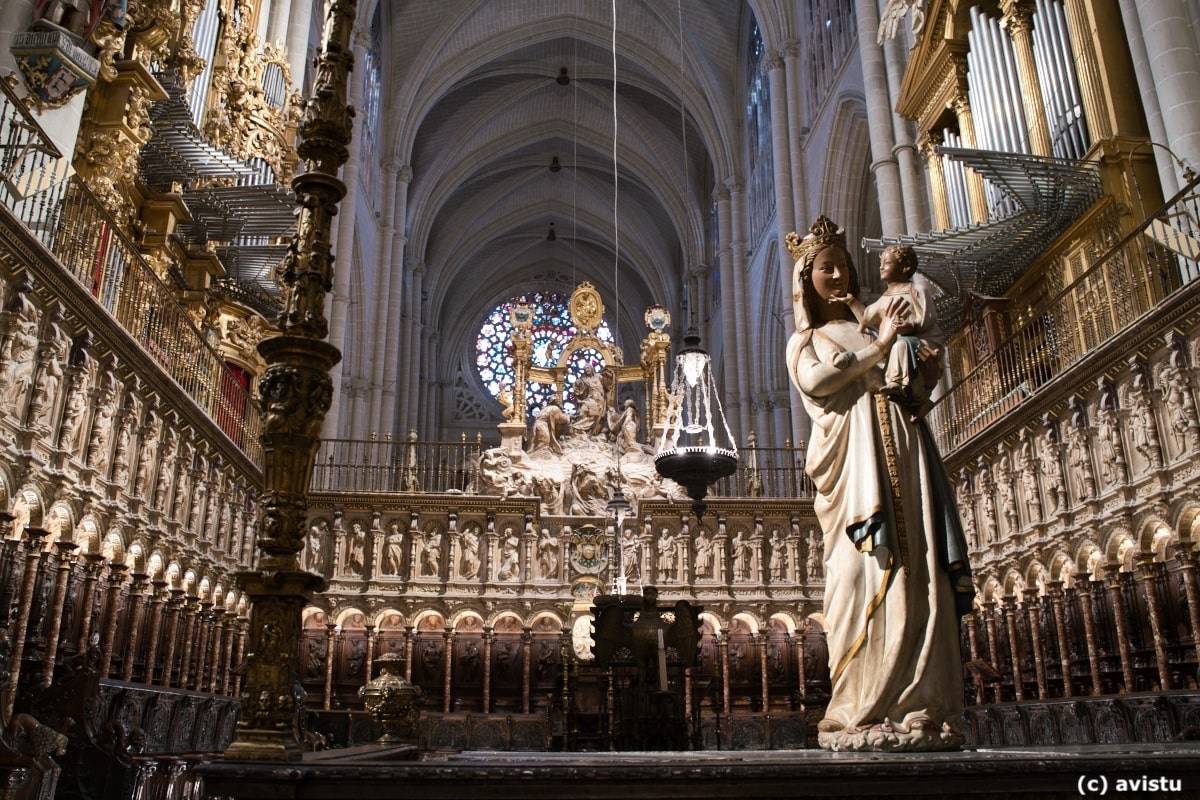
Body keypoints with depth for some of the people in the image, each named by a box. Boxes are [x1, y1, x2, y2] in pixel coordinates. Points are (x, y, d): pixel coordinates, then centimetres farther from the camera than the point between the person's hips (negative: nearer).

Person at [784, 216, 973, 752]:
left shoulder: (869, 326, 31)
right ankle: (865, 713, -16)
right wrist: (878, 346, -3)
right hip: (854, 455, -4)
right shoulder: (803, 341, 20)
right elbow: (815, 380, -3)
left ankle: (919, 709, -10)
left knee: (919, 576, -8)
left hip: (901, 450, 4)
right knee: (867, 577, -15)